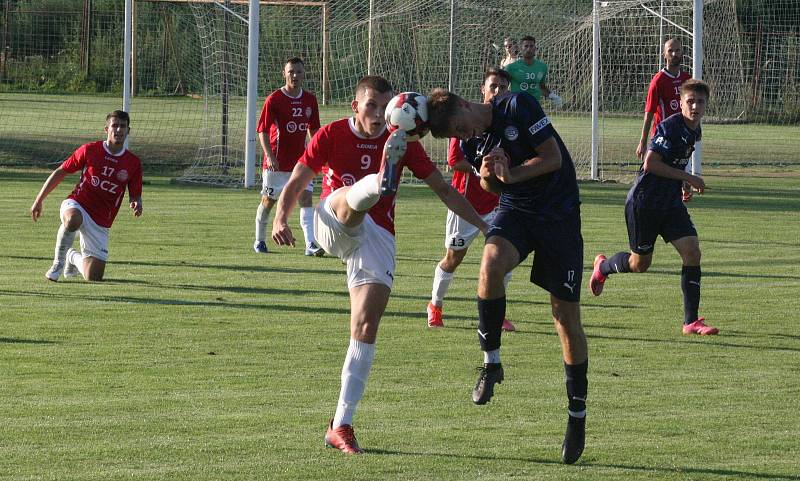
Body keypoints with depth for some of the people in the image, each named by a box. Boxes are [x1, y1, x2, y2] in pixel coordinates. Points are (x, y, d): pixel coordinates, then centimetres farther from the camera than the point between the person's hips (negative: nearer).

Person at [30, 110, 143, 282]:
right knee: (73, 220, -42)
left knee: (94, 277, -4)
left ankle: (73, 257, 32)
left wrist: (136, 204, -18)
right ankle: (59, 261, -15)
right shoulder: (90, 150, -3)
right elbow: (60, 172, 6)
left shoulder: (134, 163, 1)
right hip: (77, 205, -2)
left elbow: (135, 195, 8)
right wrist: (39, 200, 7)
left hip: (100, 222, 2)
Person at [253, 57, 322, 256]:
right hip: (277, 162, -3)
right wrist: (269, 156, -21)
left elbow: (313, 130, 15)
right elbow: (262, 130, -10)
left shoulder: (310, 100, 4)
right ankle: (259, 240, 28)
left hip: (300, 159, 3)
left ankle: (311, 244, -17)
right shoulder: (274, 99, -10)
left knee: (306, 199, -10)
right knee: (268, 201, 9)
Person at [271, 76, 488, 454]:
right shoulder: (332, 135, 3)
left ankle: (341, 426, -5)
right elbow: (295, 183, 0)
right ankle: (382, 180, -75)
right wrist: (280, 218, -19)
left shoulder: (403, 144, 6)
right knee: (353, 196, -34)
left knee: (367, 325, -9)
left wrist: (482, 225, 5)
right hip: (332, 224, -1)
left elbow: (443, 189, 10)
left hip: (377, 237, 1)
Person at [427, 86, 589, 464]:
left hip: (559, 213, -4)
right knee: (491, 263, -30)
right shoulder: (476, 140, 2)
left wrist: (509, 175, -19)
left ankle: (577, 413, 11)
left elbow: (553, 157, -15)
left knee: (566, 315, -2)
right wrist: (487, 176, -8)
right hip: (515, 209, 4)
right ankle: (491, 363, -15)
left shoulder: (518, 107, -16)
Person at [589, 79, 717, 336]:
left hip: (671, 204, 7)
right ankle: (603, 266, 40)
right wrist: (688, 178, -21)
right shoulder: (670, 127, -19)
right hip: (644, 203, -7)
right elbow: (650, 163, -24)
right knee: (640, 264, 6)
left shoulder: (695, 131, 8)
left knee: (692, 252, -10)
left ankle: (691, 321, -5)